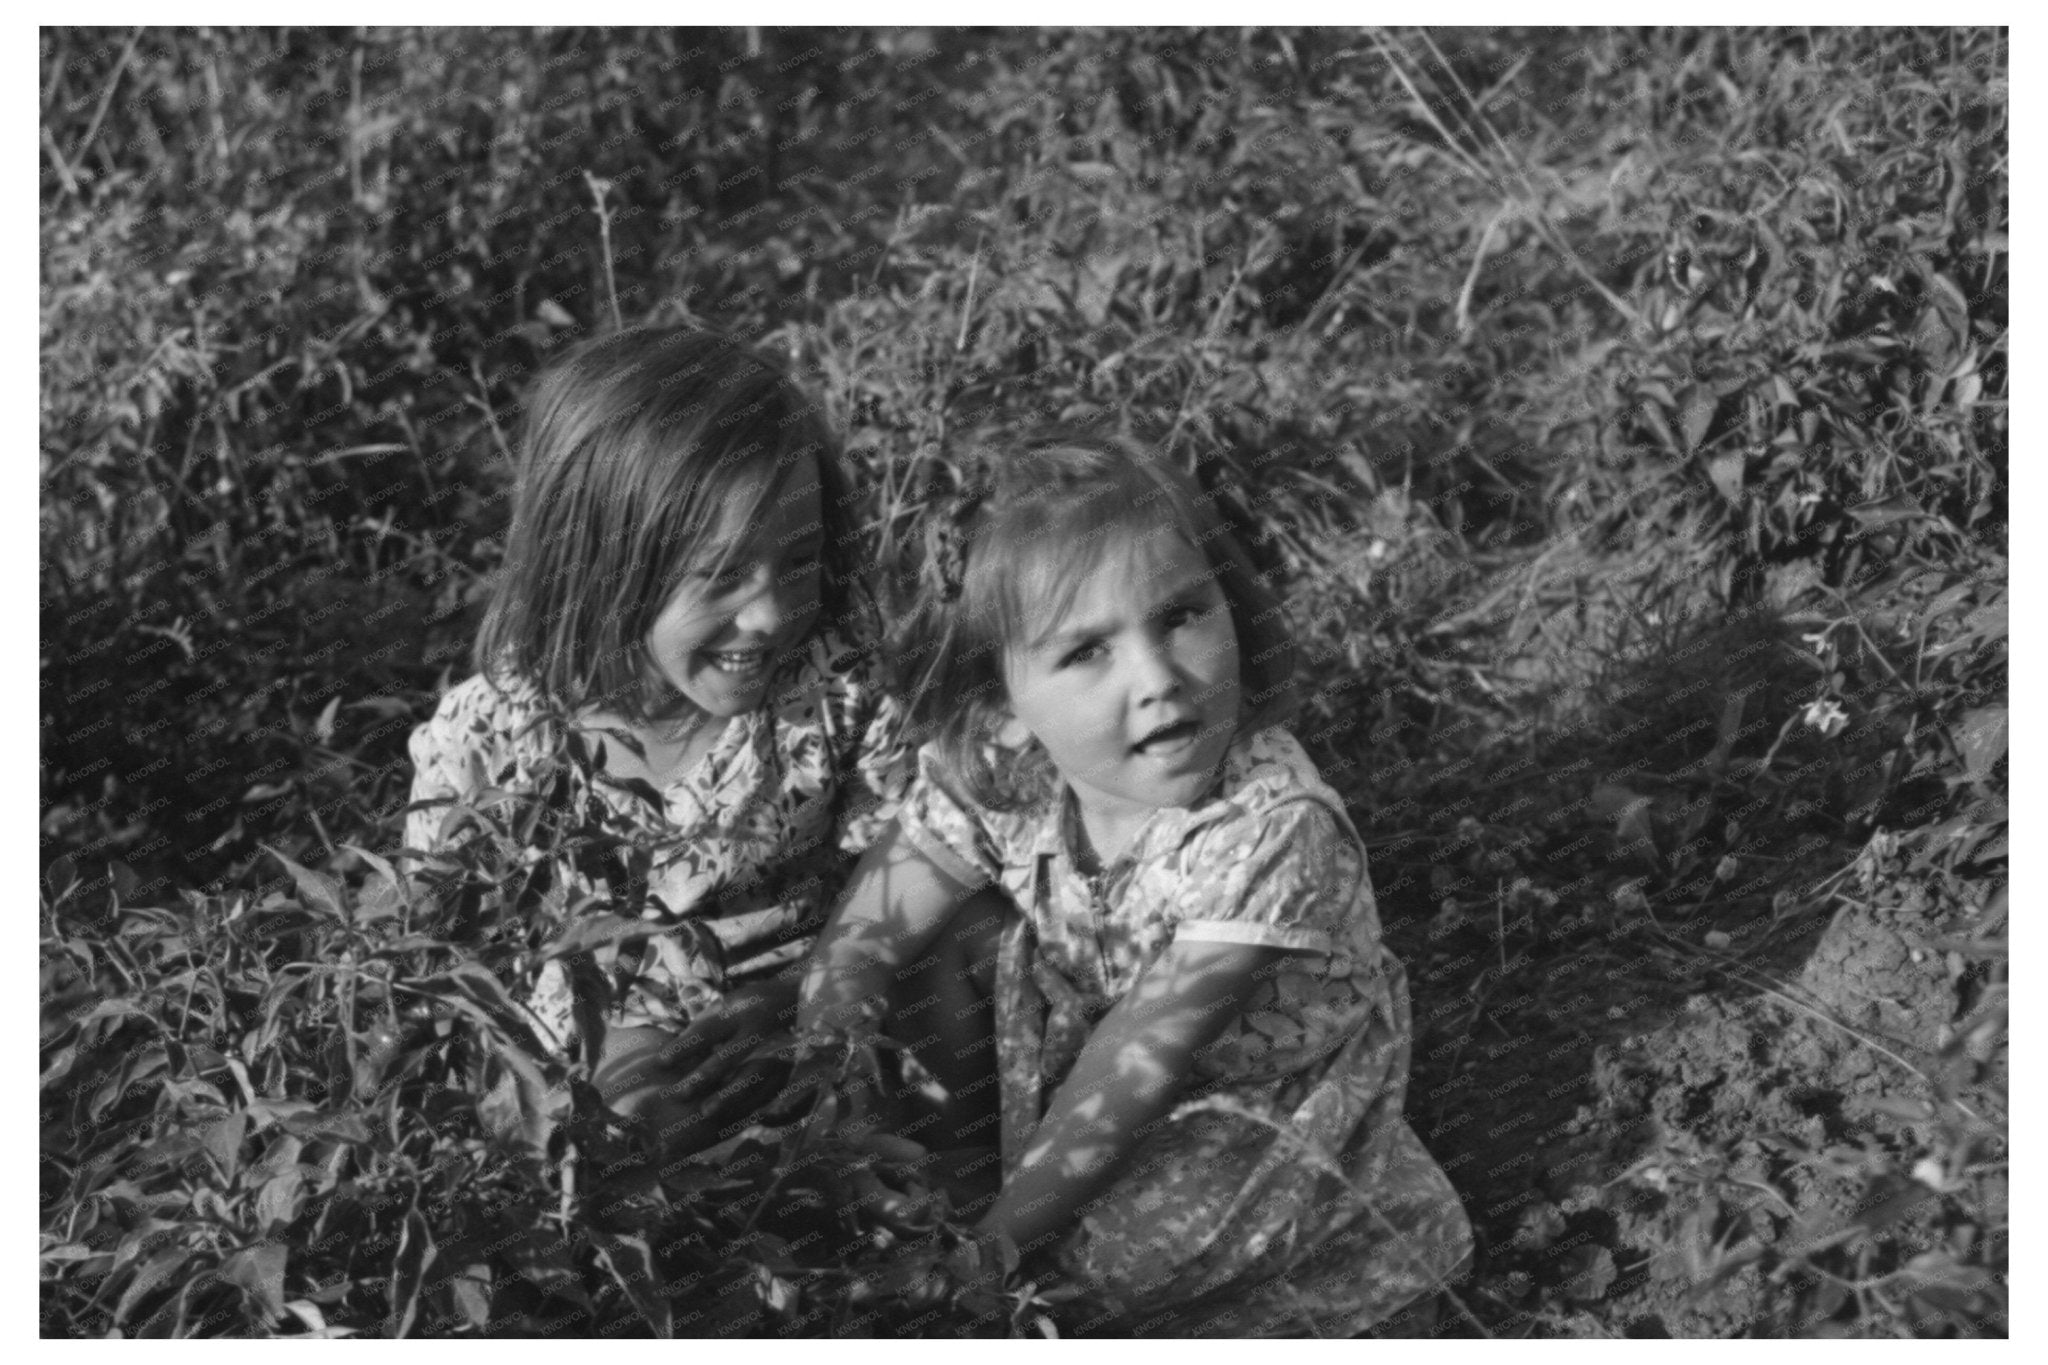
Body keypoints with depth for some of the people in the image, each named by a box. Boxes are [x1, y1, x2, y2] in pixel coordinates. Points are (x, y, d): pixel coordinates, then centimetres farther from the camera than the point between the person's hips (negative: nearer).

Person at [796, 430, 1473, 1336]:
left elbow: (1133, 1071, -34)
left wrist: (994, 1244, -30)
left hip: (1266, 1099, -7)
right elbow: (864, 935, -10)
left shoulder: (1270, 829, -37)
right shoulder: (994, 776, -21)